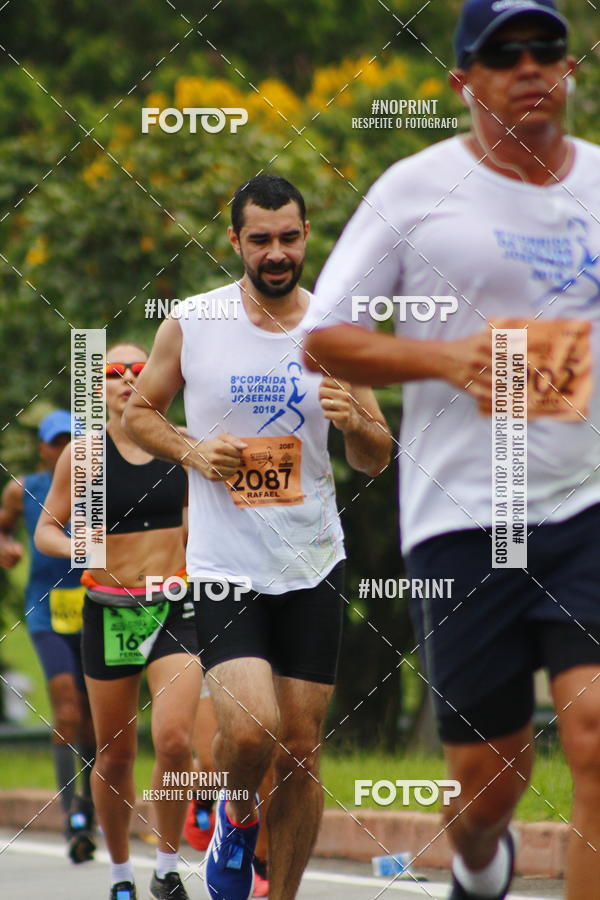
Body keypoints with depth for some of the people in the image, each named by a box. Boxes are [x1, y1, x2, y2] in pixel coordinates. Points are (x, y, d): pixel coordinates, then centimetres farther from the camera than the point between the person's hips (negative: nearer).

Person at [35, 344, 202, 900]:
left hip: (174, 608, 0)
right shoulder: (84, 455, -2)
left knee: (174, 739, -17)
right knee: (114, 755, 7)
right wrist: (75, 546, -19)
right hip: (110, 612, 0)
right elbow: (44, 530, 1)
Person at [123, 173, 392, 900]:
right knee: (250, 731, -19)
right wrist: (191, 451, -10)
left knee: (301, 749, 3)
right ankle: (236, 818, 14)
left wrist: (354, 422, -15)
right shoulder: (190, 324, -3)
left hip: (314, 567, 3)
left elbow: (377, 459, 8)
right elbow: (138, 412, 9)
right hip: (225, 566, -2)